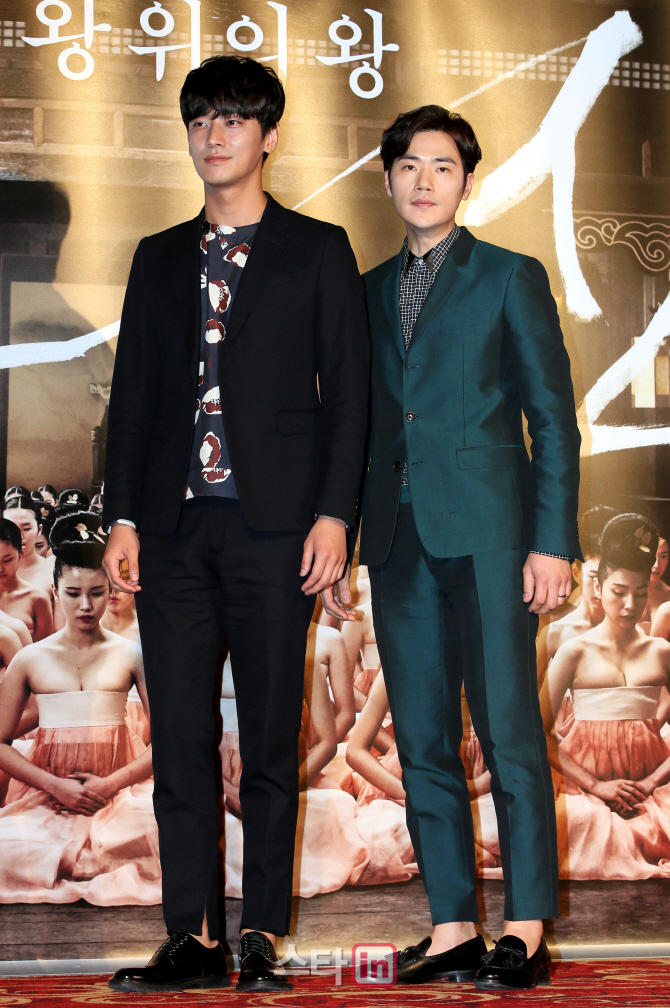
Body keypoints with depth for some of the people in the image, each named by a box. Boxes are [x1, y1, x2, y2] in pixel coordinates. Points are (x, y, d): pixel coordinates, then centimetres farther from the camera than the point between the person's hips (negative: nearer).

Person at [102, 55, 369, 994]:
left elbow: (346, 391, 2)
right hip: (175, 527, 4)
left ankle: (263, 935, 10)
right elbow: (132, 396, 15)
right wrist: (123, 515, 5)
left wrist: (334, 514, -8)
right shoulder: (159, 258, 17)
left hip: (274, 524, -3)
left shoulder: (318, 250, 7)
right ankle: (192, 934, 9)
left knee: (272, 739, 1)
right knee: (179, 738, 2)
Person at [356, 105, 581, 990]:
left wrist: (553, 541, -9)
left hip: (487, 535, -5)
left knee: (509, 735, -5)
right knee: (423, 743, 5)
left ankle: (525, 934, 2)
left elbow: (553, 418, 0)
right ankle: (453, 928, 13)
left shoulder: (511, 278, 5)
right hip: (400, 541, 5)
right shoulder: (369, 292, 18)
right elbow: (363, 422, 17)